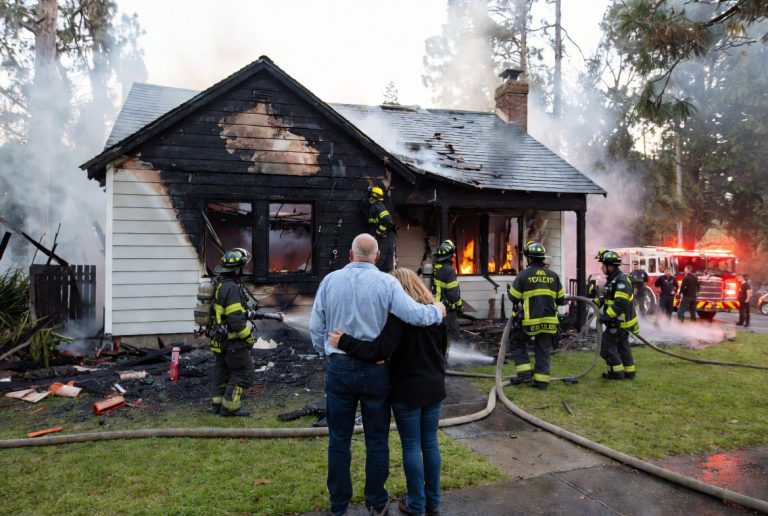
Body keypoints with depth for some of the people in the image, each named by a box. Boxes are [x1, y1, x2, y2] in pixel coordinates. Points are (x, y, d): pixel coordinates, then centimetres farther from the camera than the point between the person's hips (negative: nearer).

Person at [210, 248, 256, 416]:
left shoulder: (219, 283, 7)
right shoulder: (232, 288, -24)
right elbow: (236, 319, -26)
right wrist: (249, 338, -15)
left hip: (220, 338, 10)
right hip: (232, 340, -10)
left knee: (222, 368, 19)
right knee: (243, 372, 1)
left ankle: (217, 402, 29)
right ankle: (230, 406, 6)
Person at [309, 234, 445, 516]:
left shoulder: (330, 280, -1)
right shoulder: (386, 282, -8)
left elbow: (316, 327, 4)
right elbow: (415, 315, -17)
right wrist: (437, 311, 4)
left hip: (339, 368, 2)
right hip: (374, 370, -1)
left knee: (339, 440, 14)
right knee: (376, 440, 14)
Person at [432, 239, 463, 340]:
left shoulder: (435, 268, 4)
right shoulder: (449, 270, -21)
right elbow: (453, 292, -20)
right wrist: (459, 305, -5)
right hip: (448, 308, -8)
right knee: (452, 332, 1)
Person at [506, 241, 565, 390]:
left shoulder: (524, 274, -7)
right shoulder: (553, 275, 5)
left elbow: (514, 297, -3)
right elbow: (560, 299, 10)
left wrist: (509, 290, 18)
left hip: (529, 321, -3)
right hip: (549, 321, 3)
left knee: (516, 343, 16)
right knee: (543, 351, 12)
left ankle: (524, 373, 8)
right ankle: (541, 380, 11)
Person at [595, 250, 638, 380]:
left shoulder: (622, 280, -22)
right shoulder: (612, 279, 10)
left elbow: (620, 304, -30)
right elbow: (608, 298, 21)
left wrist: (606, 316, -29)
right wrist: (597, 301, 6)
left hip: (620, 321, -10)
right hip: (620, 321, 10)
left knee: (608, 344, -4)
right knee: (622, 345, 16)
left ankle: (617, 372, 3)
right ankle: (629, 372, 23)